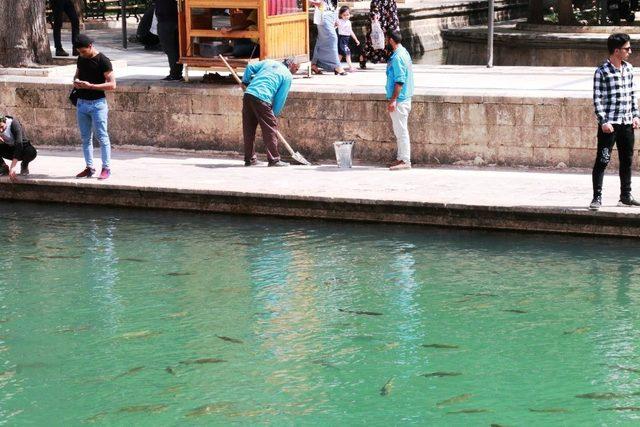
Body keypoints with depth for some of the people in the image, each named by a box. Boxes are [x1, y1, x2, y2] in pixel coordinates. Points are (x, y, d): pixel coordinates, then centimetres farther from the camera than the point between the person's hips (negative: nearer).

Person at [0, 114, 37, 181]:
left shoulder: (14, 124, -30)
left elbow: (18, 144, -38)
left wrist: (12, 167, -46)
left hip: (22, 147, -3)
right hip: (8, 148, 3)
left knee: (32, 153, -38)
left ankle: (24, 165, -2)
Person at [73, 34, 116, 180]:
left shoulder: (103, 61, -12)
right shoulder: (81, 59, 9)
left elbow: (112, 84, -14)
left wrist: (90, 86, -21)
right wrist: (76, 81, 0)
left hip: (97, 103, -7)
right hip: (82, 102, 7)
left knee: (102, 136, -5)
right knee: (85, 137, 9)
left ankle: (106, 168, 0)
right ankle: (89, 167, 16)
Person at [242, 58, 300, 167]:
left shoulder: (269, 62, 22)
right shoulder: (288, 76, 7)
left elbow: (250, 67, 16)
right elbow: (281, 98, 5)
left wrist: (245, 81, 27)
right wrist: (275, 114, 14)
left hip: (248, 94, 6)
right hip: (262, 99, -6)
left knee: (249, 129, 12)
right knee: (270, 128, 3)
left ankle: (249, 159, 19)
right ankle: (274, 159, 4)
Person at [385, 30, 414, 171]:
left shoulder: (397, 57, -19)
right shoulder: (404, 53, 13)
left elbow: (399, 81, -23)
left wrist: (392, 100, -23)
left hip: (399, 100, -10)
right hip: (404, 98, 10)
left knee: (401, 130, -6)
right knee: (399, 130, 15)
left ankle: (405, 161, -4)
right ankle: (402, 158, 20)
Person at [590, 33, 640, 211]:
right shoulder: (602, 71, -10)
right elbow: (597, 99, -11)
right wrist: (603, 121, -17)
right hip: (609, 124, -7)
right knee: (602, 160, -6)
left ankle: (626, 196, 24)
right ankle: (597, 198, -3)